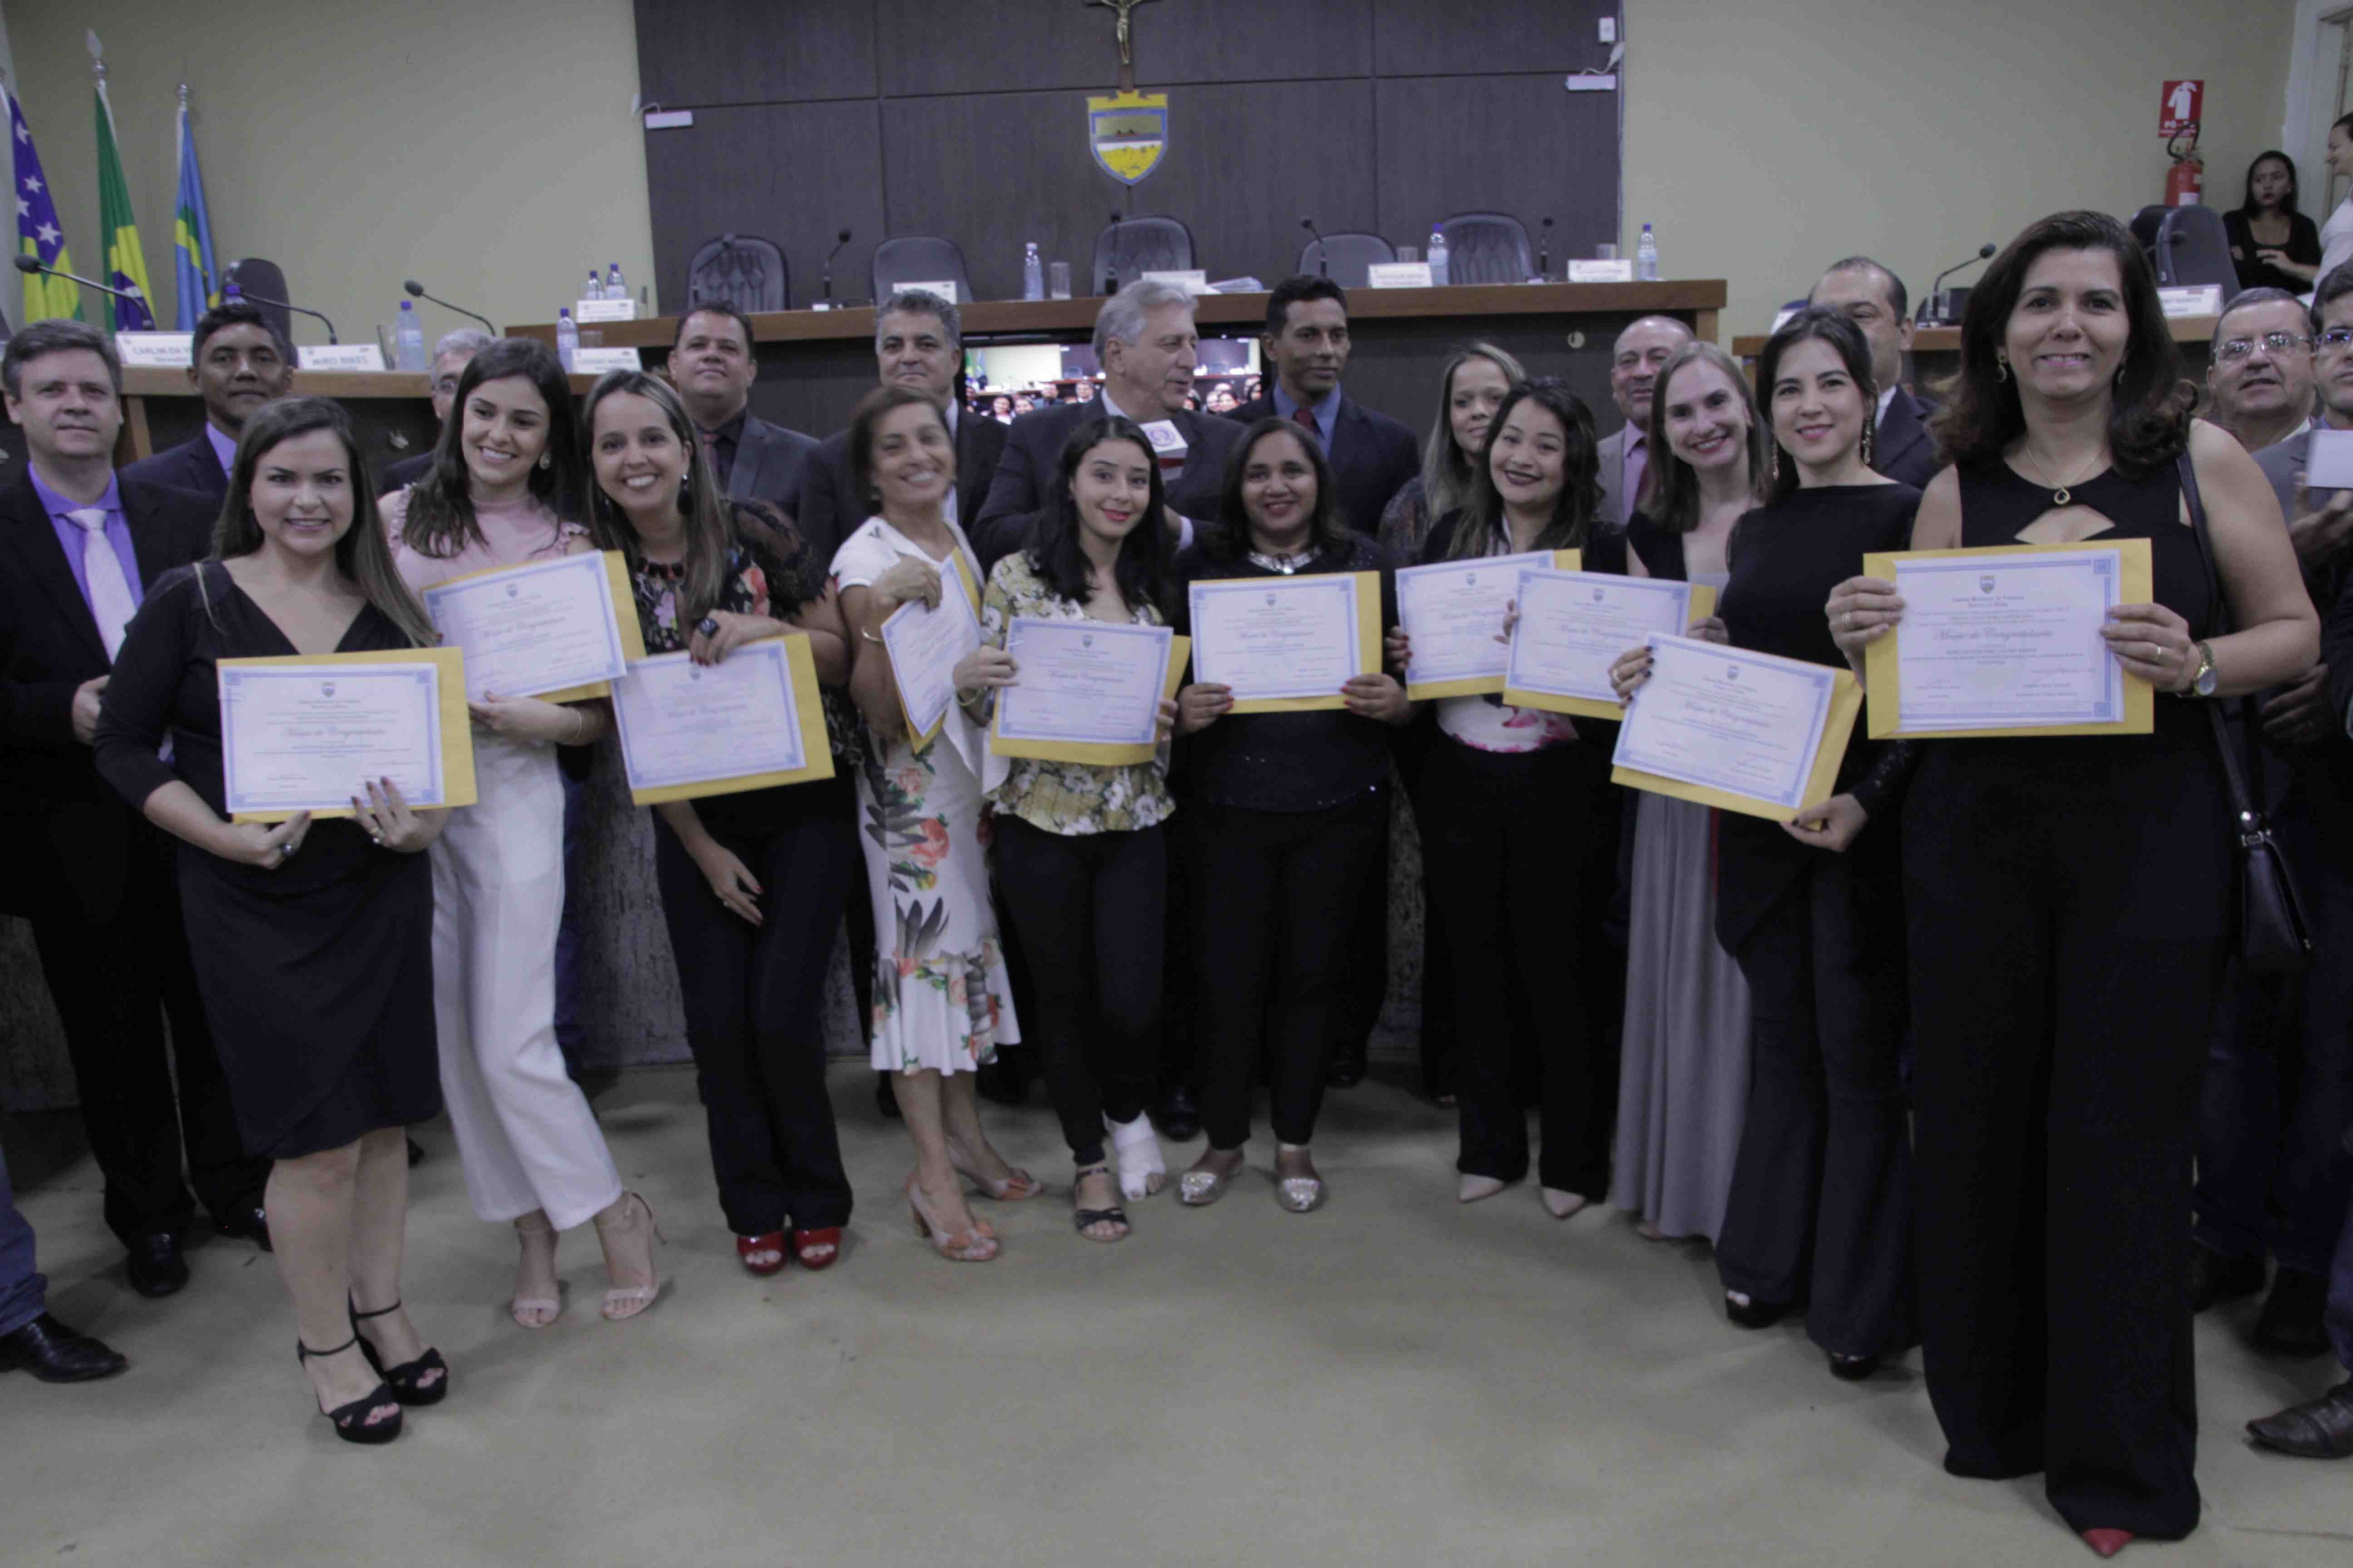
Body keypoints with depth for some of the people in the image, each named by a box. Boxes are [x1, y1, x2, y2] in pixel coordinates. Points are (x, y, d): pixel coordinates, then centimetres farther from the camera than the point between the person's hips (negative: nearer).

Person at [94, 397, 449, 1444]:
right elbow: (125, 747, -3)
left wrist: (423, 825, -11)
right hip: (255, 908, -3)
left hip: (383, 895, 3)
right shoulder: (190, 602, -3)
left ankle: (379, 1309, 30)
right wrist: (227, 838, -17)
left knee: (384, 1118, 11)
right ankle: (325, 1341, 22)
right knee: (315, 1139, 1)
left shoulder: (389, 610, 6)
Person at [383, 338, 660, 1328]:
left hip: (512, 790, -3)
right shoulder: (394, 519, 6)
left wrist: (533, 718, -17)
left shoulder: (567, 544, 2)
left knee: (511, 1041, -6)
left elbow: (598, 713, 2)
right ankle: (533, 1231, 23)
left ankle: (615, 1213, 15)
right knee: (449, 1035, 7)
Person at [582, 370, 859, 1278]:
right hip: (693, 824, 2)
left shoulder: (755, 533, -9)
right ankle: (753, 1205, 23)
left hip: (801, 810, -2)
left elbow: (842, 659, -4)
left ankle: (816, 1199, 17)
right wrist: (703, 848, -3)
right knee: (717, 1022, 2)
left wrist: (767, 630, -24)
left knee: (783, 1014, -7)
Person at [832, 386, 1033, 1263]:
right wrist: (879, 615, -33)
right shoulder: (866, 561, -14)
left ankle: (963, 1132, 26)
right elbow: (878, 710, -21)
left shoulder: (959, 540, 9)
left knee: (970, 940, 13)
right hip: (910, 777, -7)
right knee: (922, 948, -5)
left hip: (977, 765, 8)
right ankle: (933, 1174, 4)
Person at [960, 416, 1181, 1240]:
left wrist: (1177, 714, -7)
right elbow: (987, 702, 0)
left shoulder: (1155, 584, 7)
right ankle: (1090, 1162, 28)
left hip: (1135, 819, 2)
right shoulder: (1017, 576, -3)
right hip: (1042, 818, -2)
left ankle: (1129, 1113, 32)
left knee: (1132, 998, -2)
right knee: (1063, 993, 9)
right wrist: (968, 679, -22)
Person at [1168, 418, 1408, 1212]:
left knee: (1314, 974, 9)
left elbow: (1410, 676, 8)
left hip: (1338, 810, 1)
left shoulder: (1367, 563, 4)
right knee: (1226, 974, 3)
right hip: (1228, 808, 0)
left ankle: (1294, 1142, 27)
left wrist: (1394, 701, -14)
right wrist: (1183, 713, -16)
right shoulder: (1199, 568, 2)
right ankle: (1224, 1139, 24)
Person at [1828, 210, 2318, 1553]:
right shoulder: (1958, 488, 7)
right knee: (1979, 1117, 8)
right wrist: (1868, 644, -12)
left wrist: (2196, 666, -18)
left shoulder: (2203, 460, 2)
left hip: (2149, 834, -2)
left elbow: (2295, 633, 2)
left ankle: (2121, 1454, 23)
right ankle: (1994, 1405, 29)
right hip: (1975, 831, 2)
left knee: (2121, 1132, 5)